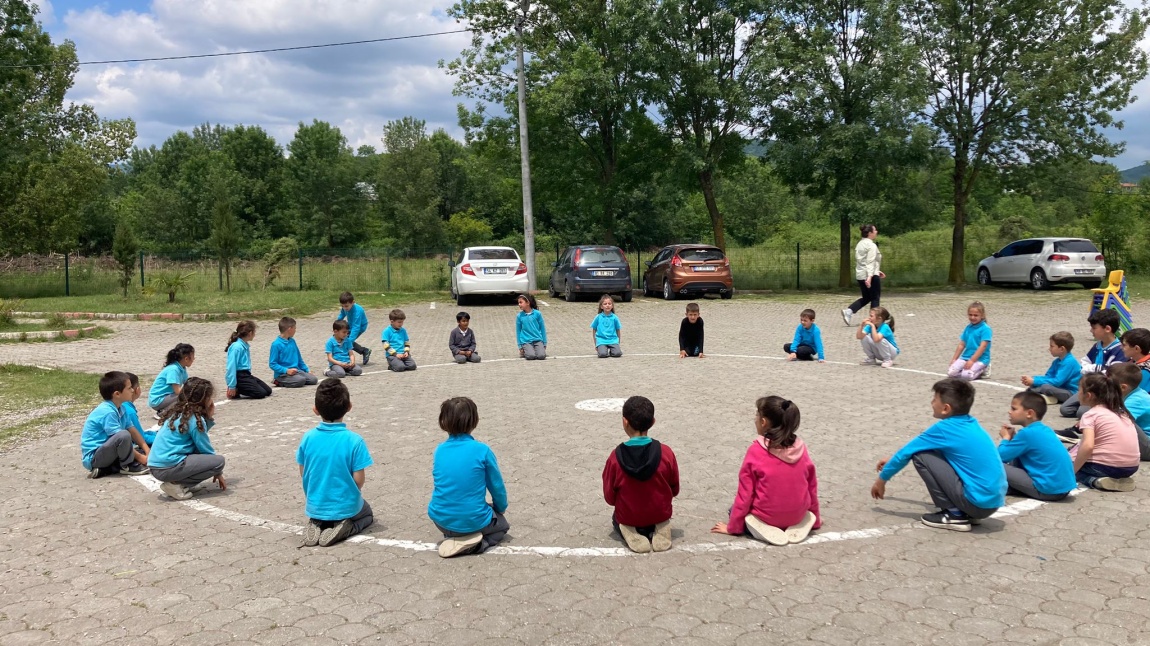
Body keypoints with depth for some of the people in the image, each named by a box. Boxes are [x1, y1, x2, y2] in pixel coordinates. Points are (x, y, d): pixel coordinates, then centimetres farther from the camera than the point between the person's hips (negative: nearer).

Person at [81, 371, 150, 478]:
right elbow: (120, 437, -23)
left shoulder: (120, 408, 5)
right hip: (93, 457, -10)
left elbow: (132, 431, 7)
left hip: (102, 451, 10)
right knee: (124, 435, -30)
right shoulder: (108, 412, -23)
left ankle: (103, 469, 3)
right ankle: (128, 466, -8)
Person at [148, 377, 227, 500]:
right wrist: (218, 473, 10)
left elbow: (200, 439, 17)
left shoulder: (177, 412, 14)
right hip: (168, 468, -9)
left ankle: (176, 481, 7)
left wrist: (209, 418, 11)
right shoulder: (195, 419, -10)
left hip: (155, 467, 9)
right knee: (219, 461, -8)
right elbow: (206, 449, -3)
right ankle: (176, 485, -9)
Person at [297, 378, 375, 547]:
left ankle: (317, 524, 3)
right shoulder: (354, 440, -21)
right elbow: (359, 481, -16)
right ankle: (345, 526, -2)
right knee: (367, 514, 31)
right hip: (346, 507, -3)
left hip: (315, 507, 3)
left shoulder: (308, 438, -11)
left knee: (318, 517, 39)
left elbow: (303, 474, -2)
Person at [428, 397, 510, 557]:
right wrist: (501, 508, 19)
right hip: (473, 521, -5)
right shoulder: (482, 450, -14)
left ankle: (452, 536, 10)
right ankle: (475, 543, -2)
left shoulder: (439, 450, -1)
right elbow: (497, 486, -3)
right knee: (502, 523, 27)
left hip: (441, 520, 5)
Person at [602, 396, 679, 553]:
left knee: (617, 518, 35)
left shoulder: (615, 457, -21)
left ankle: (631, 533, 1)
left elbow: (610, 498, -9)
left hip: (628, 517, -1)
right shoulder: (666, 453, -19)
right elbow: (675, 490, -4)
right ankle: (658, 530, 4)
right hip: (660, 514, 1)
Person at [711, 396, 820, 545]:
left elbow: (745, 493, -11)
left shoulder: (756, 450, -17)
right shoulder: (800, 447, -6)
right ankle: (796, 526, 19)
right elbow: (812, 486, 4)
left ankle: (764, 529, 11)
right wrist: (815, 520, 20)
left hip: (766, 516, -5)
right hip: (797, 515, 5)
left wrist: (733, 527, 1)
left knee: (735, 509, 24)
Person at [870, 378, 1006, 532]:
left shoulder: (944, 428, -10)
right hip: (994, 500, 8)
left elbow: (907, 452, 0)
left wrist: (881, 480, 14)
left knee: (921, 455, -5)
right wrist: (893, 461, 35)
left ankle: (954, 514, -1)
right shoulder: (970, 424, 13)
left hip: (978, 501, -8)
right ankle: (967, 512, 16)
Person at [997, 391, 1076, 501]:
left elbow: (1000, 456, -11)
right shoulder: (1045, 430, 13)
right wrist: (1013, 436, 12)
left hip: (1049, 490, -10)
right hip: (1063, 487, 10)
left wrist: (1006, 438, 7)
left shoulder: (1027, 433, -14)